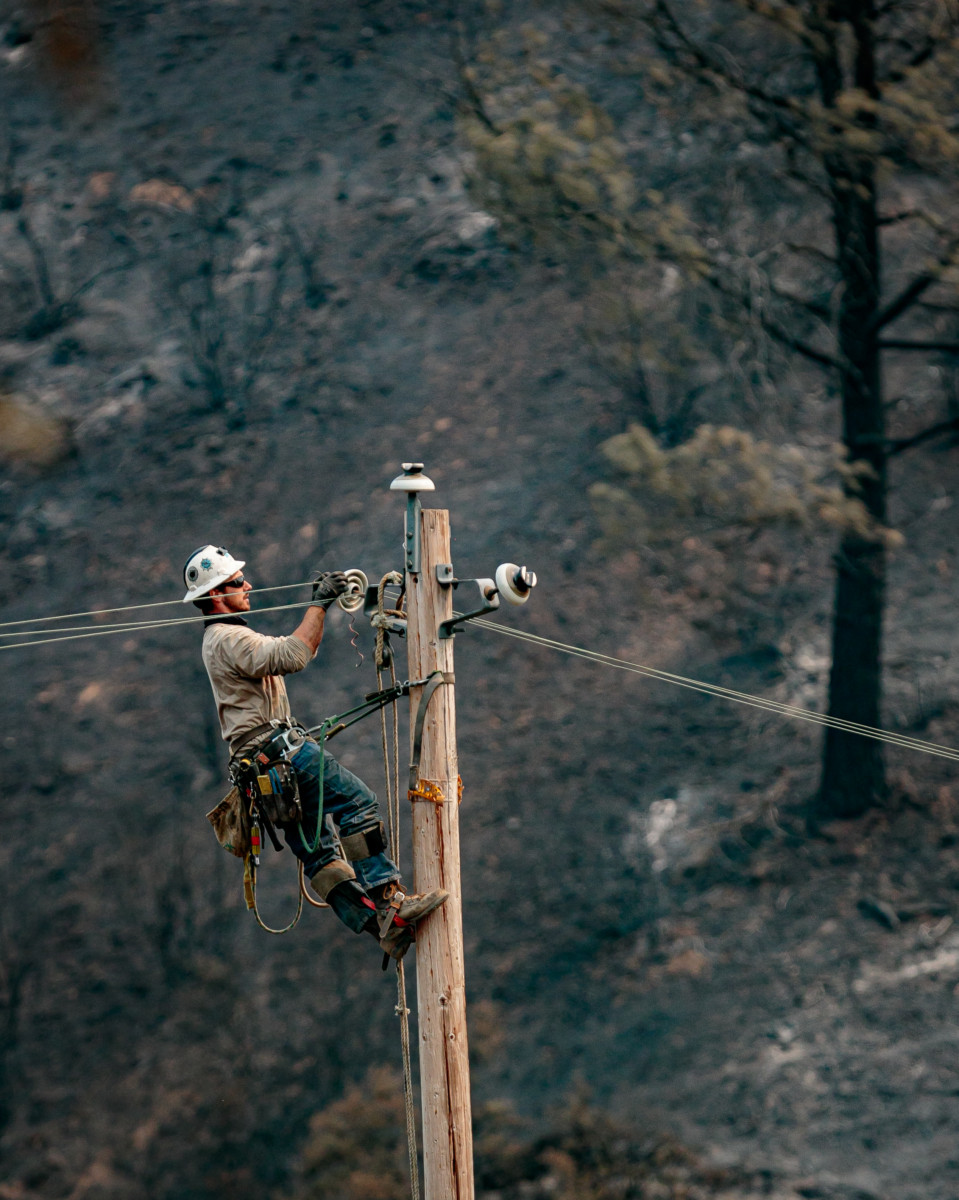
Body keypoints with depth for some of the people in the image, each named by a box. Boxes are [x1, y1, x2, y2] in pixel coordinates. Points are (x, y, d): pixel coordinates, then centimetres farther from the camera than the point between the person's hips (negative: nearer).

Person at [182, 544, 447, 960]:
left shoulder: (220, 639, 24)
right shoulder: (228, 639, -11)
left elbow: (300, 650, 30)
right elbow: (291, 655, -26)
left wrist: (321, 604, 21)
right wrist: (318, 605, -17)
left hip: (268, 766, 11)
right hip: (279, 749, -11)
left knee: (318, 852, 4)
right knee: (358, 802, -18)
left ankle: (373, 923, 1)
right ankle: (388, 899, -24)